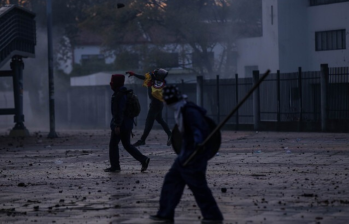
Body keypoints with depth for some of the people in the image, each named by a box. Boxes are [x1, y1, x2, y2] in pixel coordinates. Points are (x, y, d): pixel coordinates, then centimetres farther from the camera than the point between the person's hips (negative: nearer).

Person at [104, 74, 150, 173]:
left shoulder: (119, 95, -17)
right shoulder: (124, 93, 15)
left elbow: (119, 111, -22)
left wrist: (117, 125, -23)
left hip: (121, 124, -10)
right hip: (127, 123, 10)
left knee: (113, 144, 0)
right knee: (127, 145, 13)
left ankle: (114, 166, 5)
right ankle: (143, 160, 6)